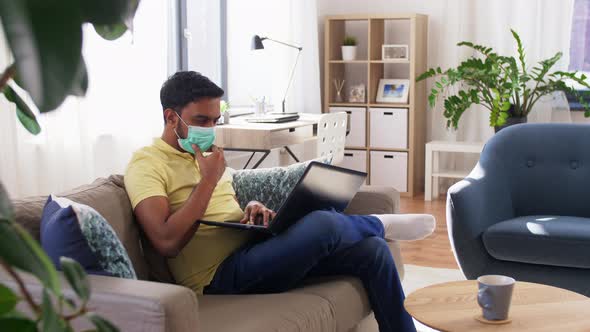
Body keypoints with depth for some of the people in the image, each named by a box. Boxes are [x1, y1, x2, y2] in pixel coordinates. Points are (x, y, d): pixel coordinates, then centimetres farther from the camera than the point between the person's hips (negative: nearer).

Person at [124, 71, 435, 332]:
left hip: (255, 249, 9)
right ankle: (379, 223, 6)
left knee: (372, 250, -7)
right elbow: (167, 242, -20)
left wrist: (253, 209, 2)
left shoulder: (207, 154, 20)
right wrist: (208, 179, -15)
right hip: (220, 275, -8)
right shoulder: (147, 164, -6)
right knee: (323, 224, -30)